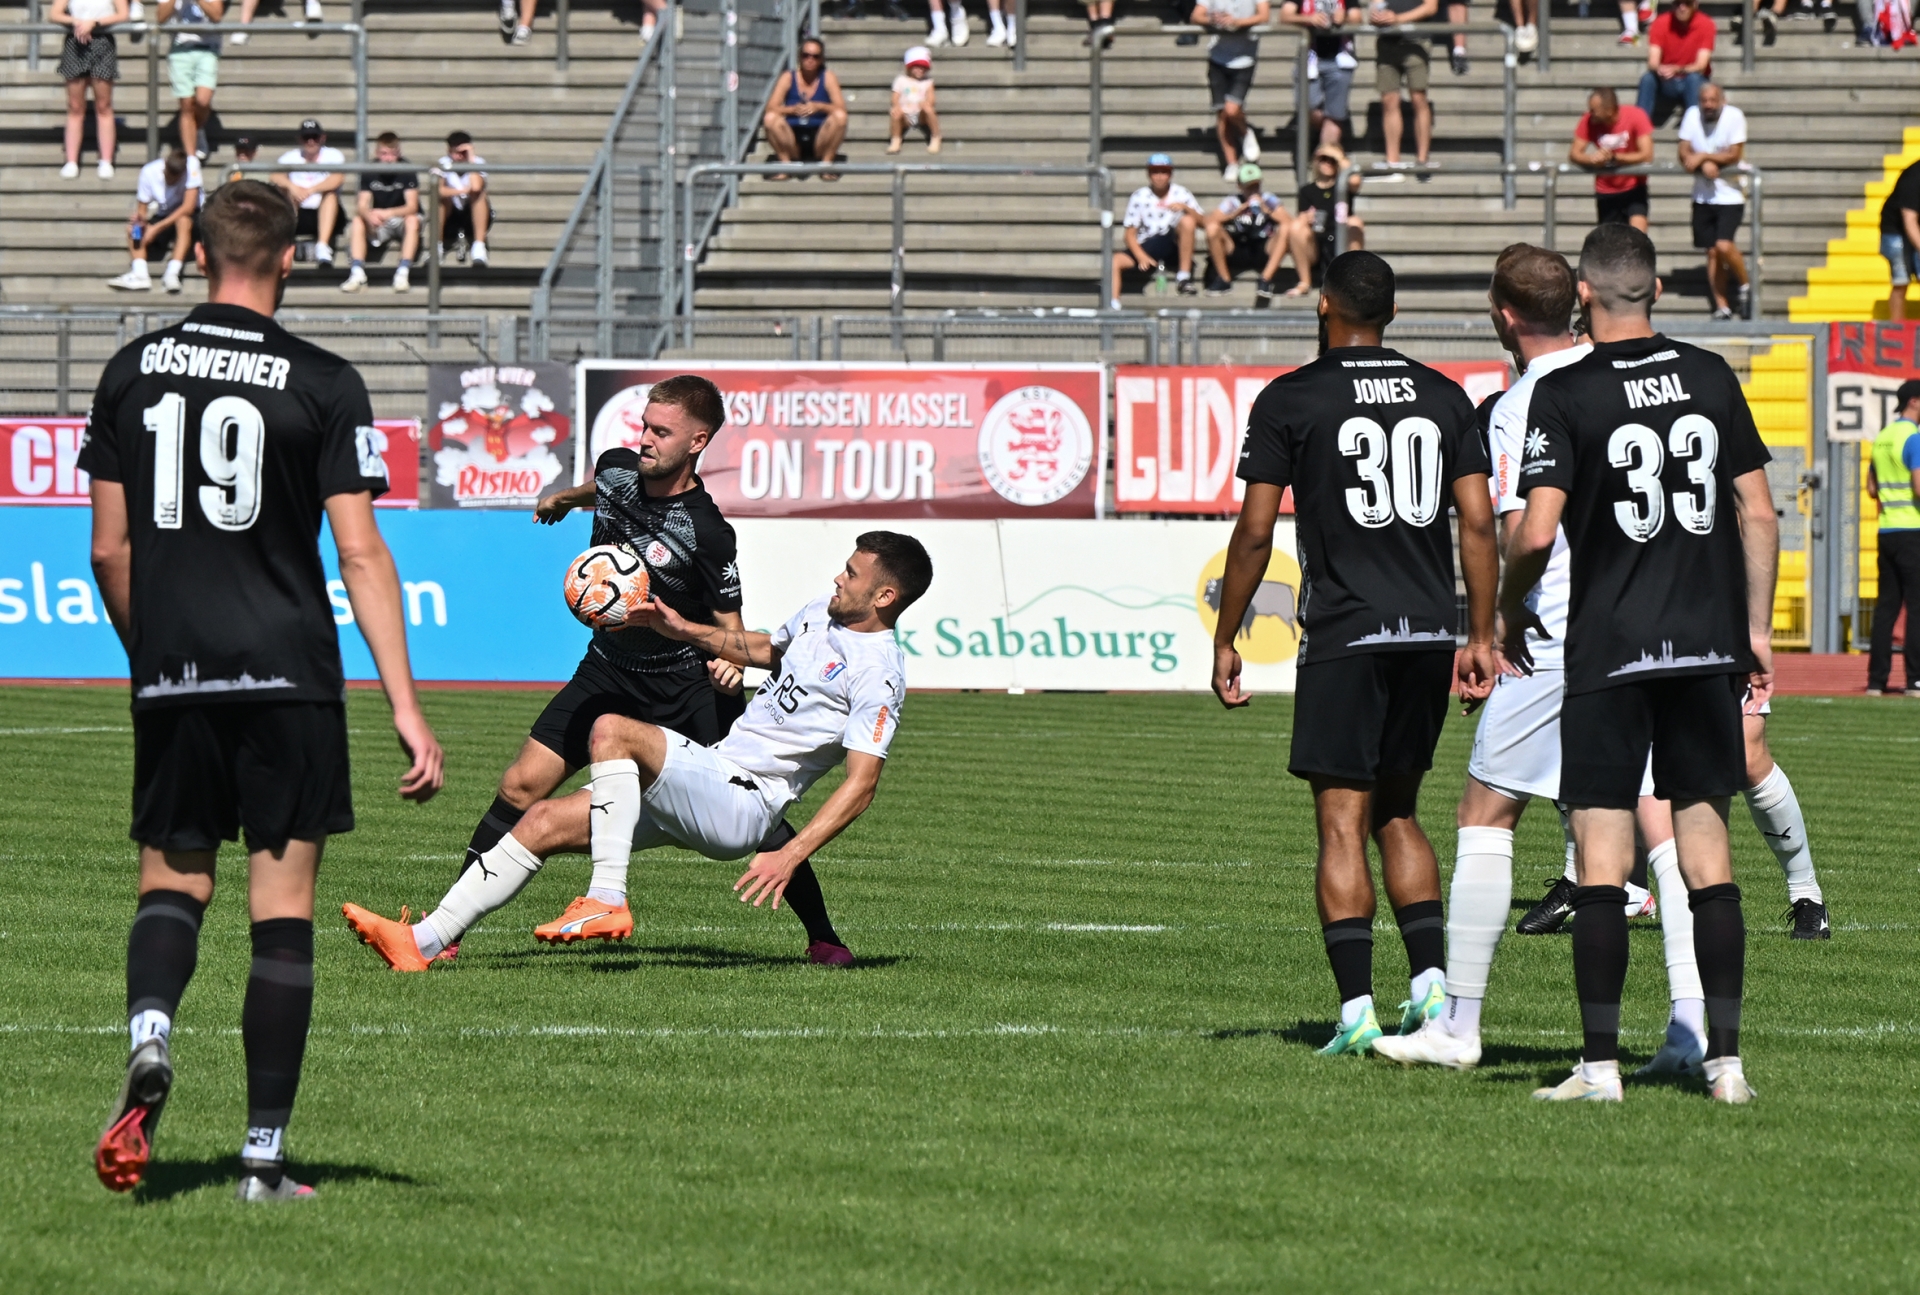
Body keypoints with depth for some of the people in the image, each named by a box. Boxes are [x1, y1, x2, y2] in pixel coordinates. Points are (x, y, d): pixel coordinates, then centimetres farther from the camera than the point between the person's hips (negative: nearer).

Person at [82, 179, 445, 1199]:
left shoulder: (134, 370, 5)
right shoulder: (323, 385, -4)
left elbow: (109, 548, 8)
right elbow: (360, 552, -9)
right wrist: (405, 707, -9)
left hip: (171, 680, 2)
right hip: (289, 674, -2)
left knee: (172, 879, 14)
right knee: (283, 904, 3)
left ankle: (149, 1041, -18)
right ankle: (264, 1156, 3)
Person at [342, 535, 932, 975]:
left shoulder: (877, 674, -13)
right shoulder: (822, 614, 14)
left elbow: (861, 784, -20)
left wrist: (791, 856, -27)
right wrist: (684, 631, 25)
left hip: (740, 806, -9)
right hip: (707, 780, 9)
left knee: (612, 730, -27)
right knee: (544, 821, 0)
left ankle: (608, 900, -28)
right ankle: (424, 942, -2)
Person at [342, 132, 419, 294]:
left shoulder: (406, 171, -15)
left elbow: (412, 206, -23)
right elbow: (361, 206, -13)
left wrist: (387, 213, -41)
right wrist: (369, 215, -39)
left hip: (402, 218, -3)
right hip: (379, 226, 3)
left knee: (412, 220, -35)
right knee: (357, 222, -25)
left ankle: (402, 274, -39)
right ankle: (357, 274, -32)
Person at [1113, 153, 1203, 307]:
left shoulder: (1181, 194, 2)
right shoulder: (1139, 196, 2)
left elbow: (1200, 222, -4)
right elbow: (1130, 234, -1)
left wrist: (1186, 208, -24)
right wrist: (1141, 257, -17)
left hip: (1174, 248, -1)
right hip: (1146, 249, 1)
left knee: (1187, 221, -28)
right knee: (1116, 261, -25)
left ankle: (1184, 277, -23)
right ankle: (1113, 305, -32)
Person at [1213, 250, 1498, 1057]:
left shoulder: (1292, 400, -3)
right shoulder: (1443, 397, 9)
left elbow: (1254, 533, -5)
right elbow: (1478, 522, 6)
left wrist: (1225, 641, 3)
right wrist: (1481, 637, 12)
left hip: (1345, 634, -4)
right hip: (1432, 630, 4)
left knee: (1343, 825, -2)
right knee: (1397, 813, 17)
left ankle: (1357, 1009, -9)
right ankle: (1431, 983, 5)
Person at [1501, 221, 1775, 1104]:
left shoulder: (1564, 395, -8)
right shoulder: (1710, 378, 4)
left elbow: (1536, 532, -14)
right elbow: (1758, 514, 6)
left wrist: (1510, 612, 4)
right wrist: (1756, 629, 14)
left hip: (1608, 651, -3)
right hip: (1708, 644, 3)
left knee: (1601, 859, -1)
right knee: (1707, 855, 6)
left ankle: (1601, 1063, -3)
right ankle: (1725, 1057, 3)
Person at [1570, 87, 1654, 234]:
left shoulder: (1634, 116, -18)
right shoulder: (1589, 121, -11)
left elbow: (1646, 155, -21)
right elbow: (1574, 154, -13)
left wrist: (1613, 158, -31)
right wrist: (1592, 159, -36)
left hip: (1633, 189, -3)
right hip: (1605, 192, 3)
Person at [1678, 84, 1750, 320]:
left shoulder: (1734, 116, -11)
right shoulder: (1692, 116, -1)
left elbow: (1734, 155, -15)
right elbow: (1684, 154, -3)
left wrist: (1702, 156, -15)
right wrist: (1705, 165, -21)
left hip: (1730, 196, -4)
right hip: (1703, 196, 4)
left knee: (1724, 246, -20)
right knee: (1712, 252, 5)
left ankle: (1744, 287, 5)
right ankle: (1722, 307, 12)